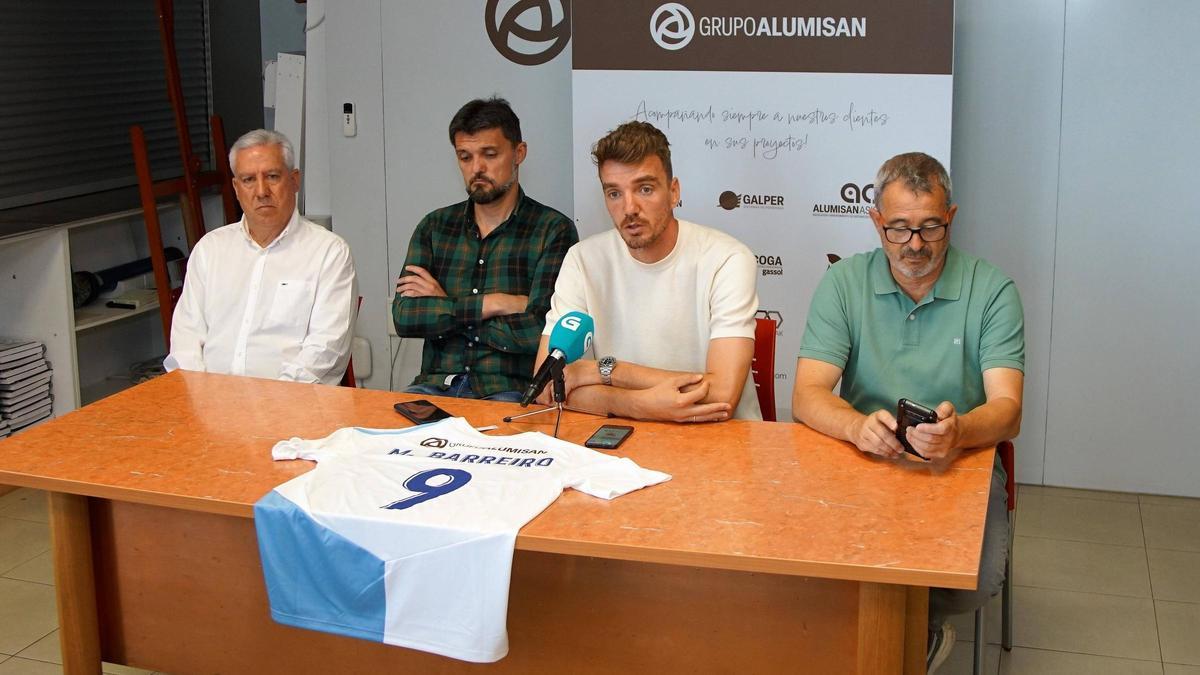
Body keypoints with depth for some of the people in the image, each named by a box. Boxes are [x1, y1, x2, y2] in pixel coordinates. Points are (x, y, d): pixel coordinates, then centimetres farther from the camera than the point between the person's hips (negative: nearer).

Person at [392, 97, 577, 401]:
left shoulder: (554, 230, -1)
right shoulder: (434, 226, 13)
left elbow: (538, 332, -13)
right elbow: (403, 318, 0)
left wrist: (441, 307, -4)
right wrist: (490, 305, -11)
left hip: (512, 390, -4)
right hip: (436, 385, 4)